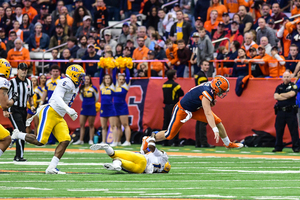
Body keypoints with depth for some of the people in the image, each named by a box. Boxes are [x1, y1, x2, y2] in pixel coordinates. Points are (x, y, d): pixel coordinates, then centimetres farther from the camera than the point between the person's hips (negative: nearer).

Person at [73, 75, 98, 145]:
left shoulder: (93, 88, -5)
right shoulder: (81, 88, 5)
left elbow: (97, 97, 7)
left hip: (91, 108, -4)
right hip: (84, 108, 4)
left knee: (91, 125, 2)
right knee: (82, 124, 1)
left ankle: (91, 140, 5)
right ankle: (81, 140, 4)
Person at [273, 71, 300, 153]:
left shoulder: (293, 86, 4)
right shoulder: (279, 87, 13)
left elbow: (292, 94, -14)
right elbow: (276, 96, -1)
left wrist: (281, 95, -2)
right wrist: (286, 97, -8)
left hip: (290, 112, -3)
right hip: (280, 111, 3)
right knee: (279, 130, 5)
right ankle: (278, 147, 12)